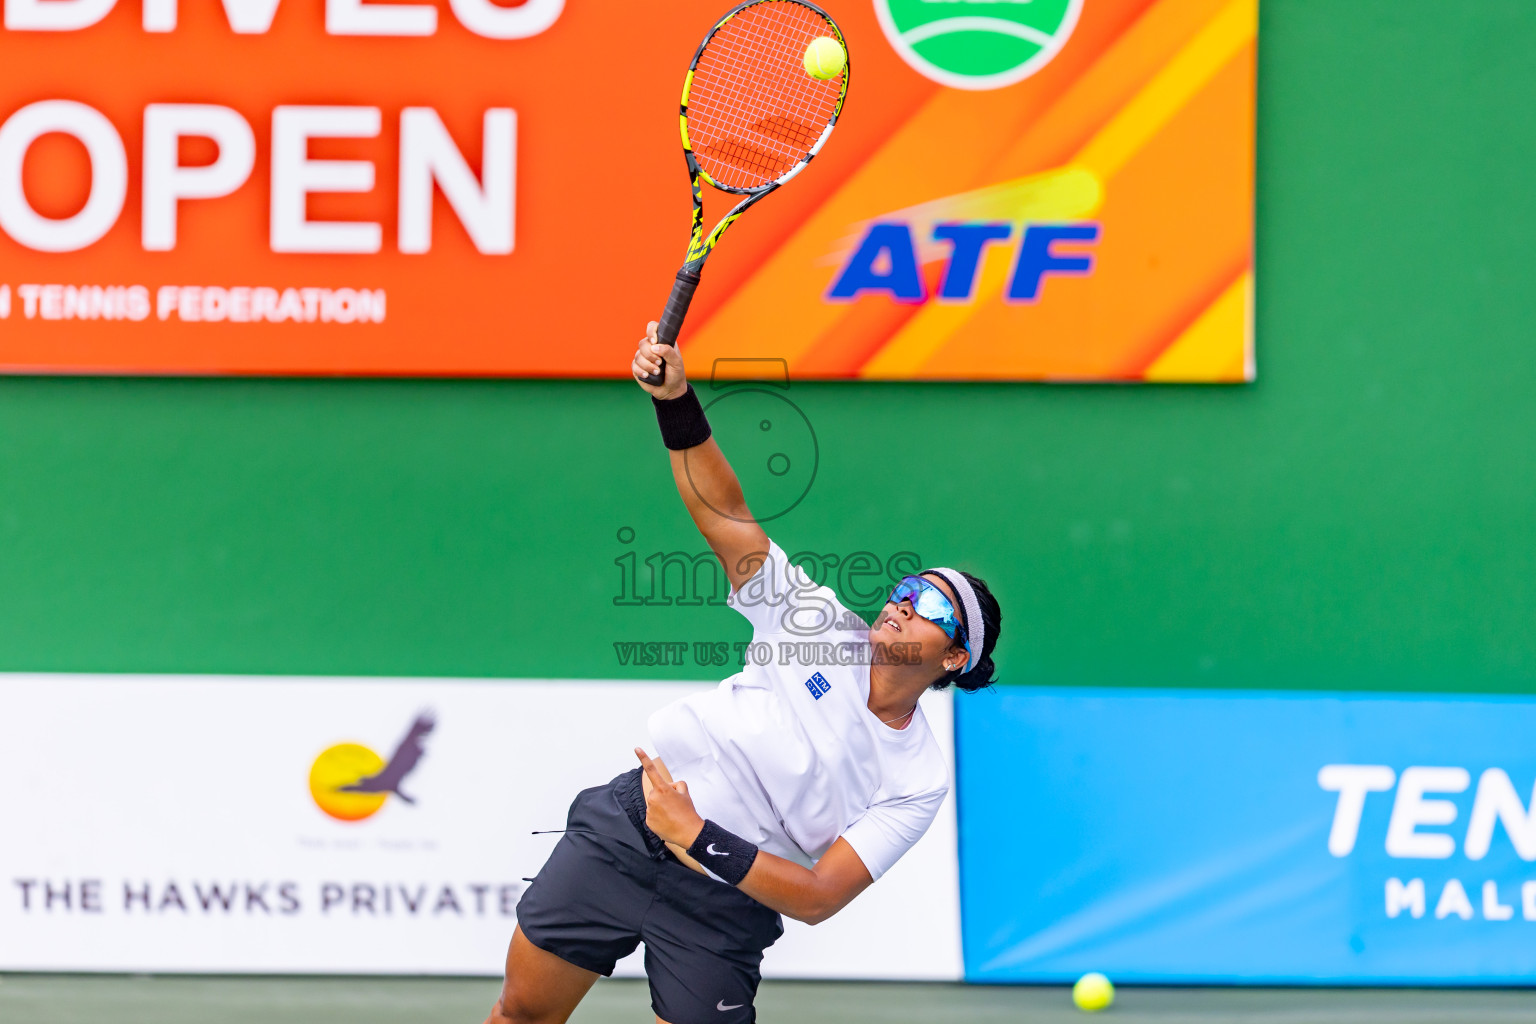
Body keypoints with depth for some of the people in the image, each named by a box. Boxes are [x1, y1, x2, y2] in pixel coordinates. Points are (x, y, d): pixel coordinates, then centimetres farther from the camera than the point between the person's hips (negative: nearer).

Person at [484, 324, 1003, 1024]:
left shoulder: (917, 781, -9)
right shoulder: (820, 620, -2)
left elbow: (819, 897, -17)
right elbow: (725, 514, -4)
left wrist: (699, 837, -27)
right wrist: (677, 401, -19)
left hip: (721, 911, -2)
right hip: (624, 829, 2)